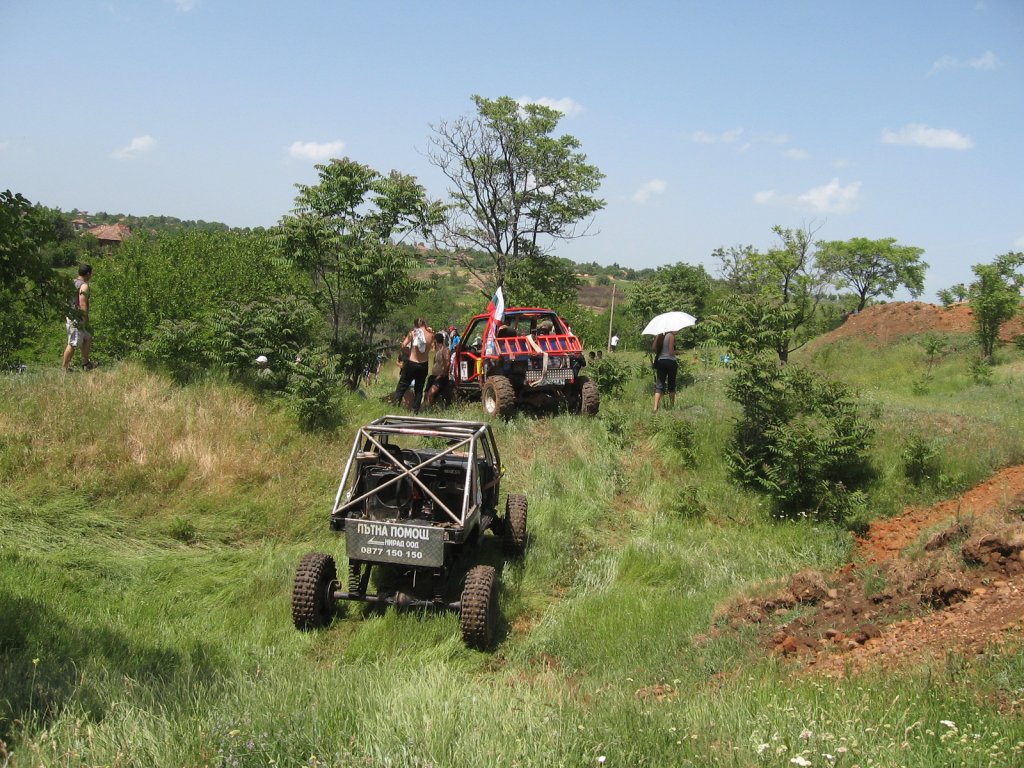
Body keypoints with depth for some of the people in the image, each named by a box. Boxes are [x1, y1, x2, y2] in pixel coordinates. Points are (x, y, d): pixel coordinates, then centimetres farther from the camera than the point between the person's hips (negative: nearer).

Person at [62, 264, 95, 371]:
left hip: (69, 315, 10)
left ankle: (85, 363, 24)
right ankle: (65, 367, 0)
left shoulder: (72, 283, 14)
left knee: (87, 338, 19)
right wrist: (86, 322, -20)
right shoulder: (84, 286, -15)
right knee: (73, 344, -4)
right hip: (76, 319, -10)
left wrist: (65, 319, 24)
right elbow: (82, 305, -22)